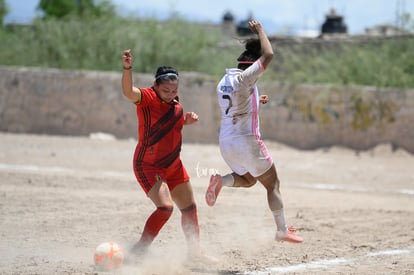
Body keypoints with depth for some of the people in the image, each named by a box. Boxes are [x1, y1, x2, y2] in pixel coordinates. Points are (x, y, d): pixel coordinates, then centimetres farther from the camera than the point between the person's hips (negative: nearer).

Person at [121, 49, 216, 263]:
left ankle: (194, 251, 31)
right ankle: (139, 249, -14)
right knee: (165, 207, -24)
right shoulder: (147, 97, -19)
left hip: (173, 165, 8)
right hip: (148, 165, -8)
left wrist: (187, 120, 1)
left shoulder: (175, 102, 3)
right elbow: (128, 91, -42)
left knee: (189, 208, 16)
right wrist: (127, 68, -60)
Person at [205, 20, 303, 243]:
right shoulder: (244, 78, -14)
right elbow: (268, 54, -17)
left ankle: (221, 180, -2)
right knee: (272, 184, 6)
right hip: (247, 142, -8)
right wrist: (260, 31, -4)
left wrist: (255, 101, 26)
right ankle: (282, 231, 4)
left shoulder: (224, 82, 11)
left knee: (249, 179, 27)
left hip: (226, 143, 8)